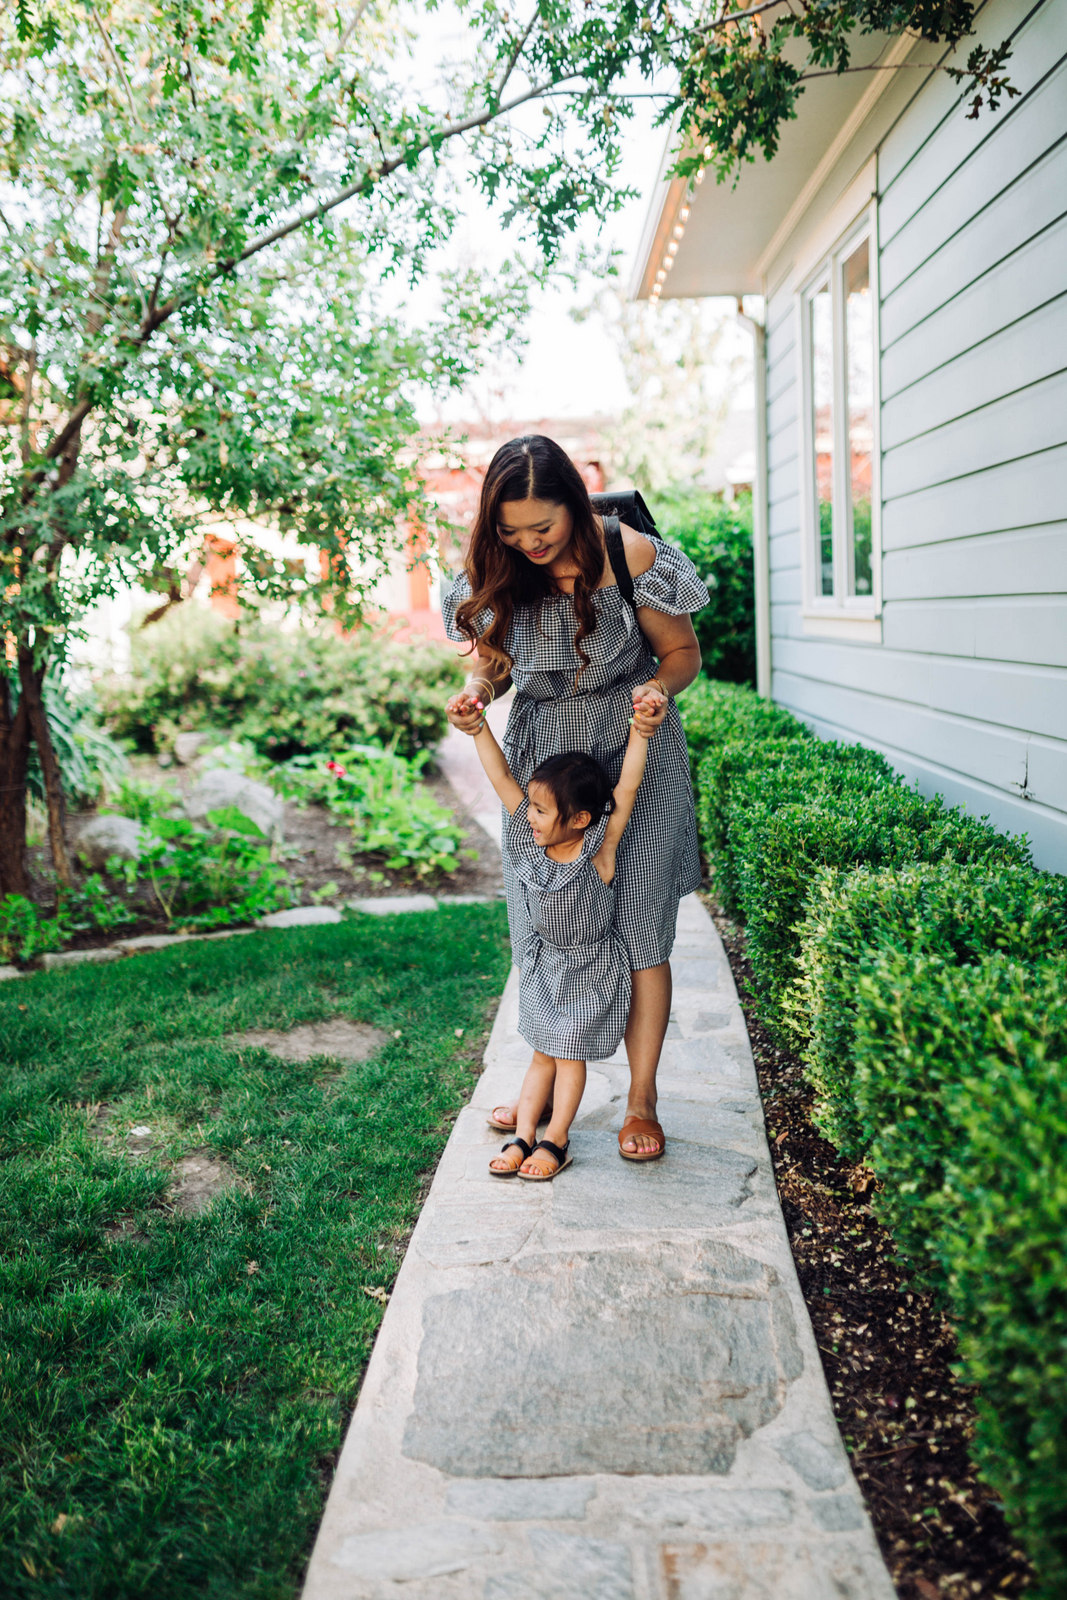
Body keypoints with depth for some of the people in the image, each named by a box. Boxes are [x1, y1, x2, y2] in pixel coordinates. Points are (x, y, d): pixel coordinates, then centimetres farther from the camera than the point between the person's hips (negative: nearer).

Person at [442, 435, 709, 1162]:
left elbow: (683, 651, -3)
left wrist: (658, 686, -25)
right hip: (542, 760, 3)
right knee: (539, 931, 7)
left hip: (635, 755, -3)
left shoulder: (628, 556, -14)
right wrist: (477, 690, -14)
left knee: (639, 929, -1)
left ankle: (641, 1100, 14)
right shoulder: (496, 572, -4)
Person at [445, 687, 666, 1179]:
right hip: (544, 962, 5)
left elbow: (625, 792, -33)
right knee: (542, 1053, 12)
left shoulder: (599, 850, -23)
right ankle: (523, 1135, 18)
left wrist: (641, 732, -42)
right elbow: (502, 777, -10)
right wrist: (477, 725, -12)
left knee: (569, 1054, 7)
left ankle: (556, 1140, 18)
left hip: (590, 968, -5)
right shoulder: (530, 840, -11)